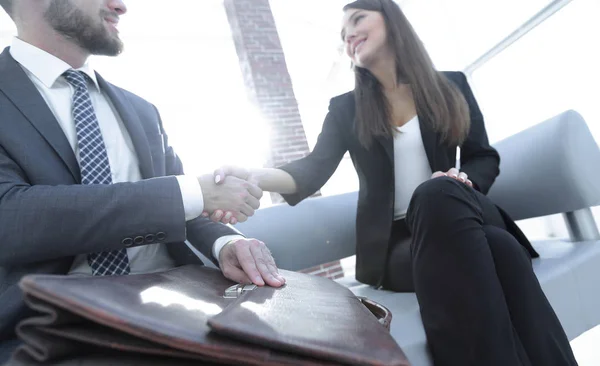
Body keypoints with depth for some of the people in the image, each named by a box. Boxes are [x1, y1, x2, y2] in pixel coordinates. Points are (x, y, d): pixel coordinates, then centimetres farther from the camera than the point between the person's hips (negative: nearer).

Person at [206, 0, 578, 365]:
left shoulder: (451, 86, 11)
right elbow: (315, 168, -7)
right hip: (394, 242, -1)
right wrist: (256, 177, -28)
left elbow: (485, 158, 13)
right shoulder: (345, 109, 9)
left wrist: (462, 180, -13)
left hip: (451, 215, 2)